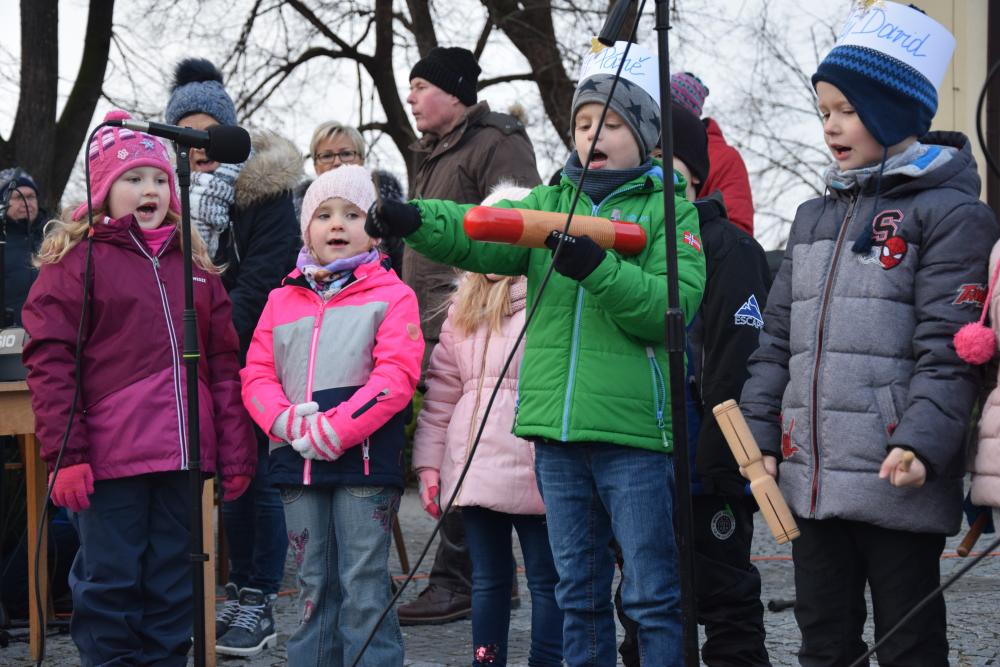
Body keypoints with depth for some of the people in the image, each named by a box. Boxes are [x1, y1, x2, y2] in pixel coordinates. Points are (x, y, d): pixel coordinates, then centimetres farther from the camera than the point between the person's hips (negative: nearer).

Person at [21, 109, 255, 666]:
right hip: (109, 459, -5)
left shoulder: (194, 264, 15)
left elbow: (224, 364, 15)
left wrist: (235, 452, 10)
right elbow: (50, 362, -5)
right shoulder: (76, 260, 0)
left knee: (173, 586, 10)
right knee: (110, 584, 1)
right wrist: (65, 454, -13)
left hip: (183, 457, 5)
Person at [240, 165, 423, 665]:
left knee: (363, 586, -4)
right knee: (313, 585, 12)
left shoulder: (391, 296, 2)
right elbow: (256, 374, 10)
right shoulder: (282, 300, 16)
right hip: (297, 461, 5)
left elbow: (396, 376, -10)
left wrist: (334, 429, -19)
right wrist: (285, 421, -11)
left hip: (363, 458, -5)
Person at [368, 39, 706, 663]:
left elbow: (673, 307, -12)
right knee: (579, 592, 13)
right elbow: (479, 233, -3)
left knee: (653, 596, -1)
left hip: (634, 428, -4)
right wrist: (414, 220, -21)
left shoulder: (672, 211, 2)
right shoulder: (551, 203, 14)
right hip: (557, 429, 5)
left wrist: (598, 267, -24)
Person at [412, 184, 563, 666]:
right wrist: (429, 461, 7)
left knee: (545, 578, 5)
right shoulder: (465, 307, 14)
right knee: (488, 577, 14)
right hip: (474, 469, 6)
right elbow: (442, 389, 13)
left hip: (533, 468, -6)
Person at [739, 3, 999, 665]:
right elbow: (778, 339, 18)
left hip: (895, 485, -7)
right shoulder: (816, 216, 18)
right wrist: (759, 432, 8)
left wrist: (921, 444, -23)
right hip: (810, 481, 7)